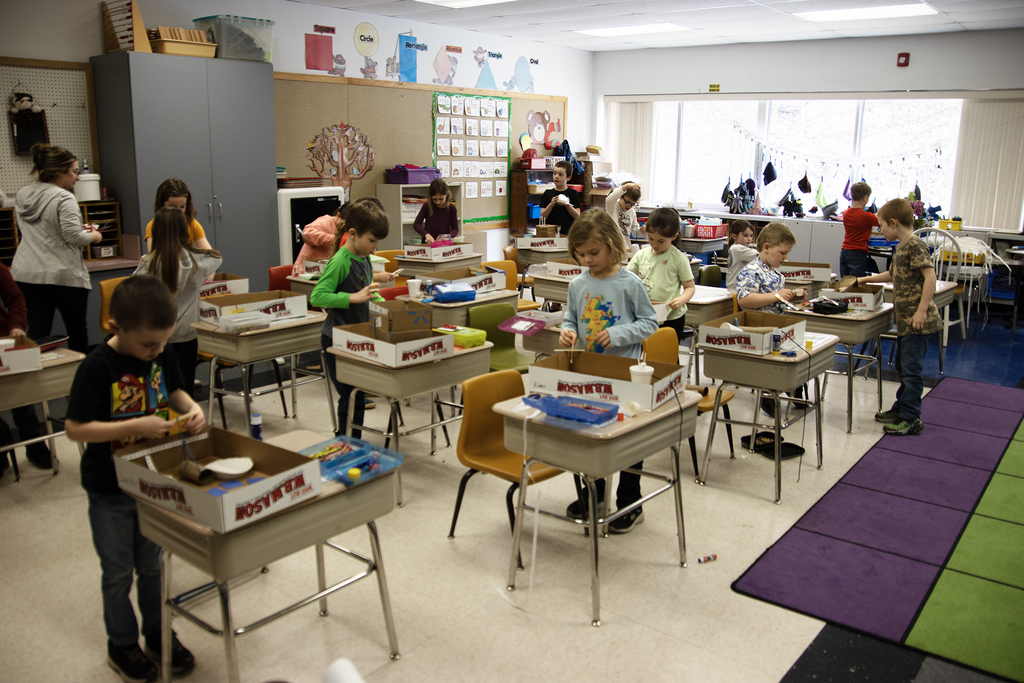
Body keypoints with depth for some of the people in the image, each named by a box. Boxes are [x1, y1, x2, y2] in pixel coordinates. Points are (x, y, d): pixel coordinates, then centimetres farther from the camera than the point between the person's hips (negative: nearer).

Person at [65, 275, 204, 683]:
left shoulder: (161, 355, -8)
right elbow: (75, 429, -23)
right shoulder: (97, 368, -25)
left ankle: (158, 634, 38)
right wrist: (135, 426, -29)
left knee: (152, 565, 20)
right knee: (119, 573, 13)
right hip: (110, 490, -4)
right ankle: (122, 645, 33)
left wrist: (192, 409, -12)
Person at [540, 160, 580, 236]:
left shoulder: (573, 193, 6)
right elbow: (543, 216, 3)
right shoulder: (548, 194, 9)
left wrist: (567, 205, -14)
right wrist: (551, 204, -11)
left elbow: (577, 217, 0)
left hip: (568, 232, -1)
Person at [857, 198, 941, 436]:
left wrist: (921, 311, -26)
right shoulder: (902, 247, 15)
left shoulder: (915, 245, -15)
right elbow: (892, 275, 30)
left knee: (911, 368, -5)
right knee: (903, 366, 18)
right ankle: (901, 409, 30)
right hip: (905, 319, 10)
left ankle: (910, 419, 0)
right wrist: (864, 279, 34)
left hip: (916, 321, -10)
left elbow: (930, 276, -23)